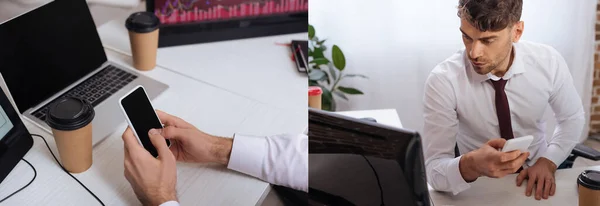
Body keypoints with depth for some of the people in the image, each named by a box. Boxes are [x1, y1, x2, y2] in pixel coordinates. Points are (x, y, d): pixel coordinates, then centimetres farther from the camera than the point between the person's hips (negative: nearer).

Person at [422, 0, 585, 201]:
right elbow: (433, 170, -23)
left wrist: (548, 162, -10)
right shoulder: (442, 81, -21)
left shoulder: (549, 62, -13)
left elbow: (572, 118, 6)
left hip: (536, 176, 2)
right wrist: (470, 166, -42)